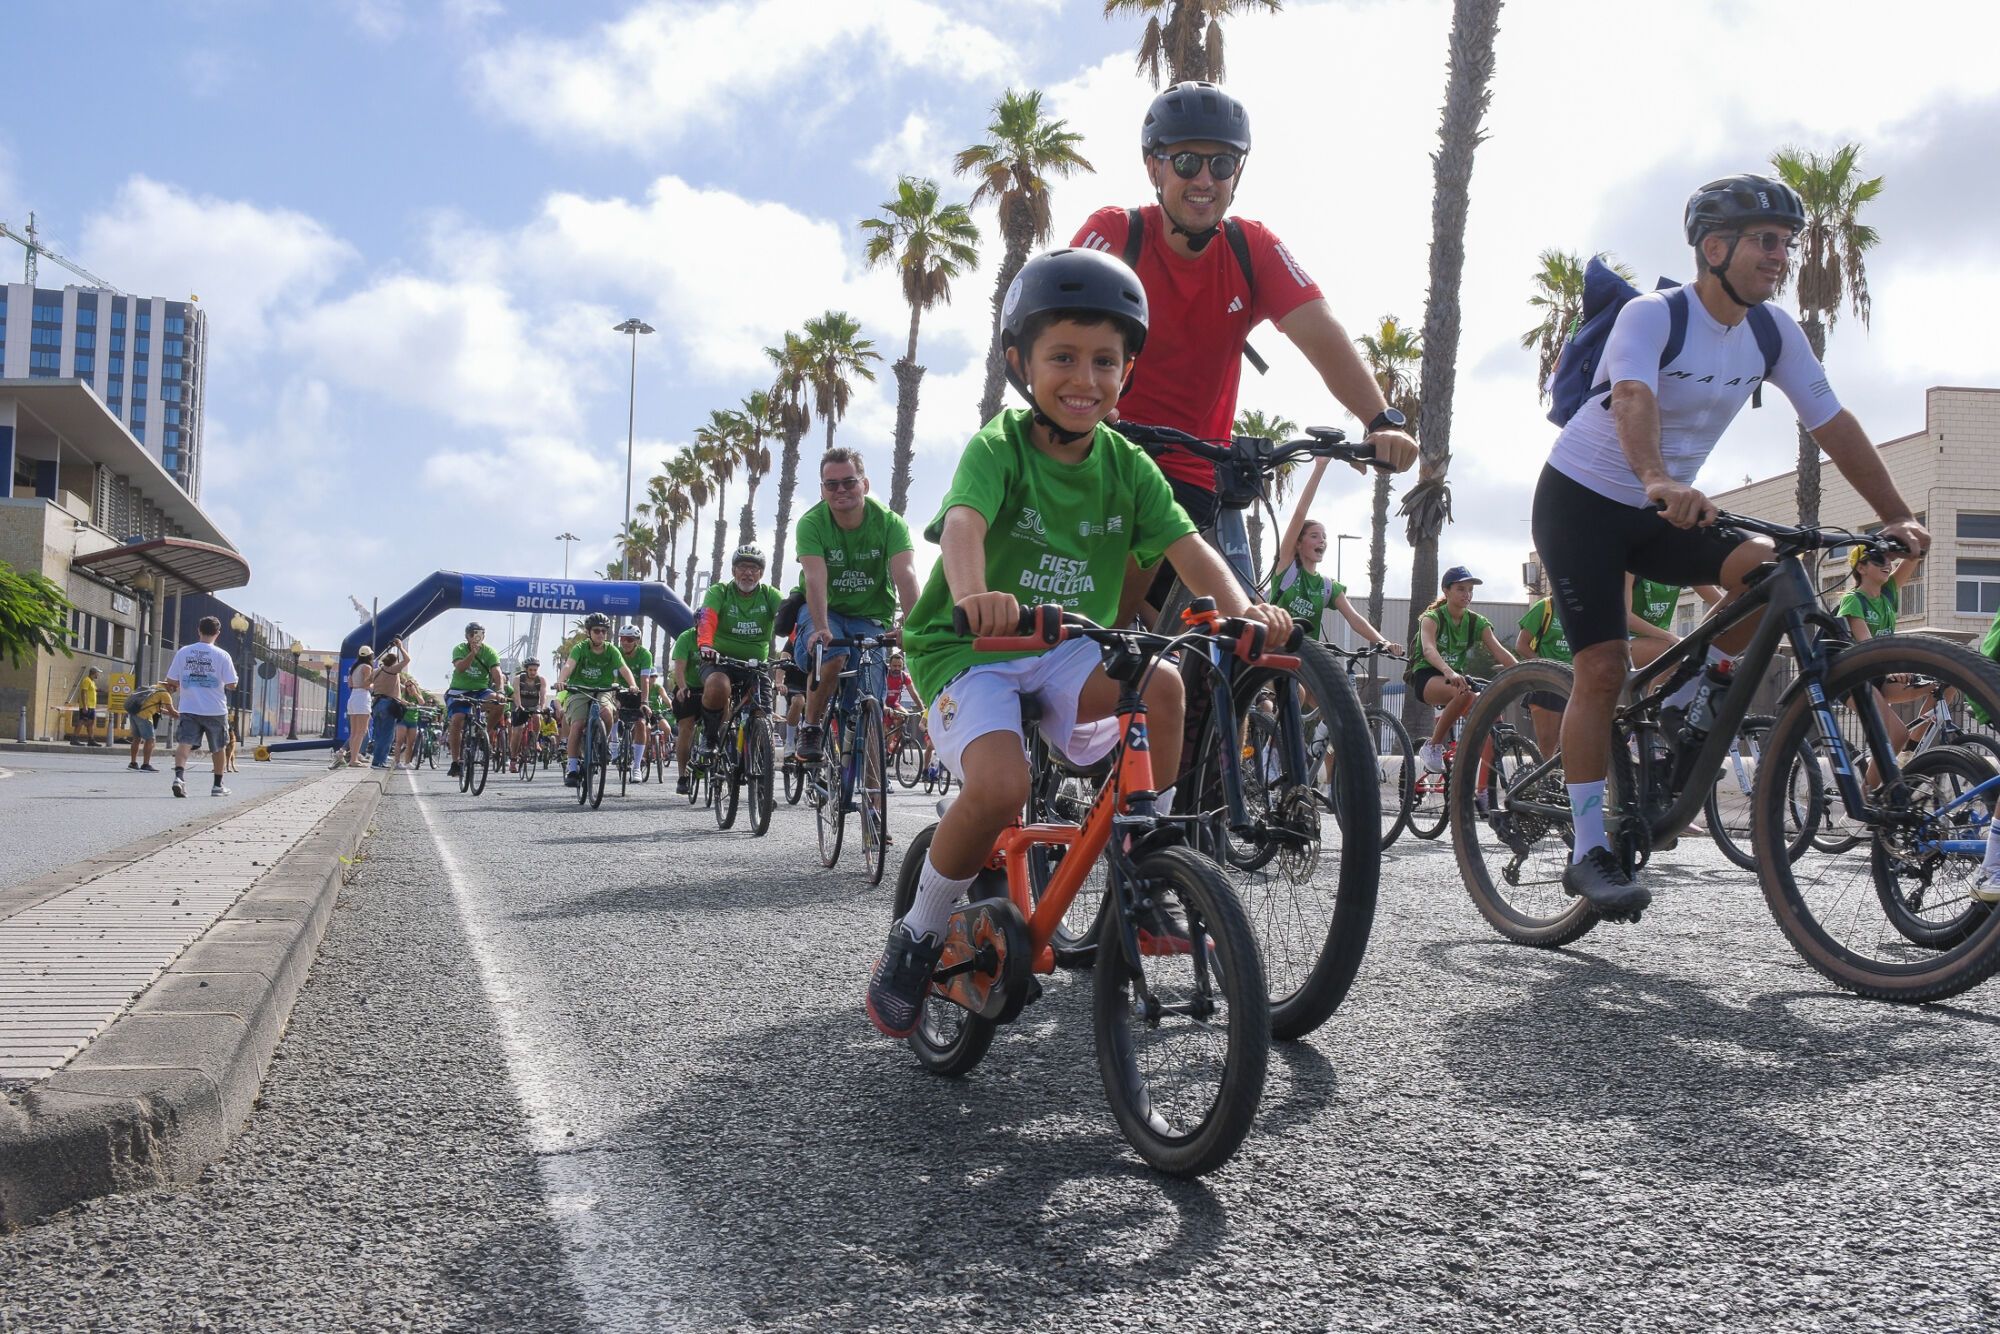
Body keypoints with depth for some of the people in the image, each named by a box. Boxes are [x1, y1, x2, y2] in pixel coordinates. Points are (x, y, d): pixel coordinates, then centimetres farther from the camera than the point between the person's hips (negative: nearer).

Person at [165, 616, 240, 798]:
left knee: (184, 743, -5)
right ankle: (218, 786, 25)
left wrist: (179, 688, 25)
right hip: (215, 710, -1)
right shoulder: (222, 655, -7)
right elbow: (231, 684, -7)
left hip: (189, 709, 1)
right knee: (218, 748, 16)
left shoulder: (183, 652, 0)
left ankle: (179, 776, -31)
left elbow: (171, 681, 4)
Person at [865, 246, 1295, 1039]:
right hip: (970, 650, -4)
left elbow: (1188, 547, -12)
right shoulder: (998, 447, -14)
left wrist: (1242, 608, -33)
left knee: (1160, 682, -27)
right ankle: (917, 937, -5)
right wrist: (974, 595, -57)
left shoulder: (1126, 464, -1)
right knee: (1001, 787, -31)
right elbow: (964, 523, -34)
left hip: (1067, 653, 4)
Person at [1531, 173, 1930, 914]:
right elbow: (1633, 401, -40)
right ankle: (1589, 851, -7)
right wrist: (1658, 480, -59)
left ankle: (1677, 712, -1)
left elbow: (1833, 424, -1)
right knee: (1604, 668, -14)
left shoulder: (1774, 332, -3)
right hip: (1581, 500, -5)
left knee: (1769, 567, -21)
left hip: (1661, 513, 6)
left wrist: (1897, 517, -8)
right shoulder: (1652, 316, -21)